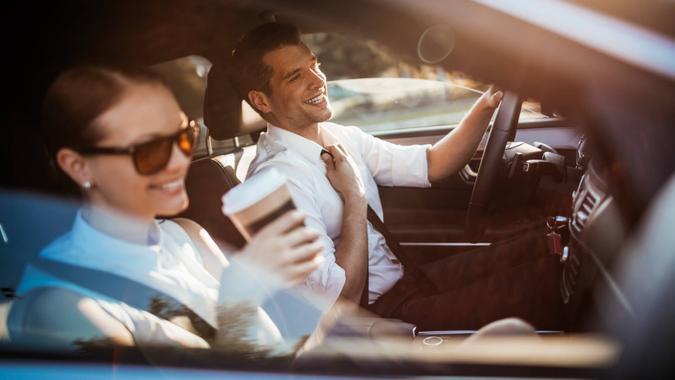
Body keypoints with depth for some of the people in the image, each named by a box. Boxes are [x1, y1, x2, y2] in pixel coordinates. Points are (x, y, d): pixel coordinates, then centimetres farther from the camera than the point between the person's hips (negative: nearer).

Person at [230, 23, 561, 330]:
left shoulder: (341, 138, 6)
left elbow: (432, 165, 8)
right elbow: (344, 296, -22)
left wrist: (487, 104, -5)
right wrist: (356, 198, -17)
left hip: (404, 280, 9)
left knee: (539, 250, -2)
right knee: (542, 276, -16)